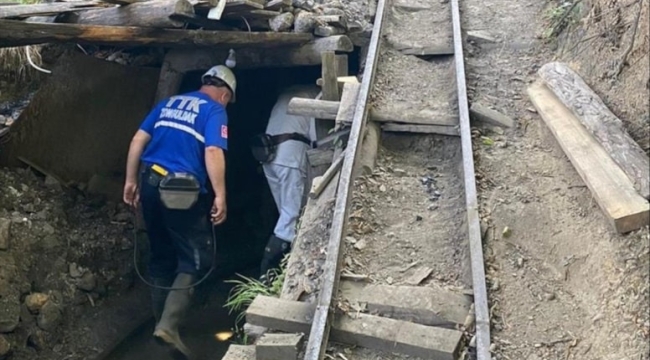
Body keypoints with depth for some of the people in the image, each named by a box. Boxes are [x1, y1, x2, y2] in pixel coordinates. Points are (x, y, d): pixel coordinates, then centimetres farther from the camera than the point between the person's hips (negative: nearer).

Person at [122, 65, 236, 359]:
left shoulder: (169, 103, 18)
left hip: (150, 183, 7)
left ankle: (161, 320, 28)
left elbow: (138, 140, 14)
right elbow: (213, 152, -16)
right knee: (196, 258, 3)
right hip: (181, 190, -7)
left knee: (162, 255, 18)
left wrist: (131, 180, 17)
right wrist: (220, 196, -16)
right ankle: (168, 325, -8)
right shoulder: (215, 111, -1)